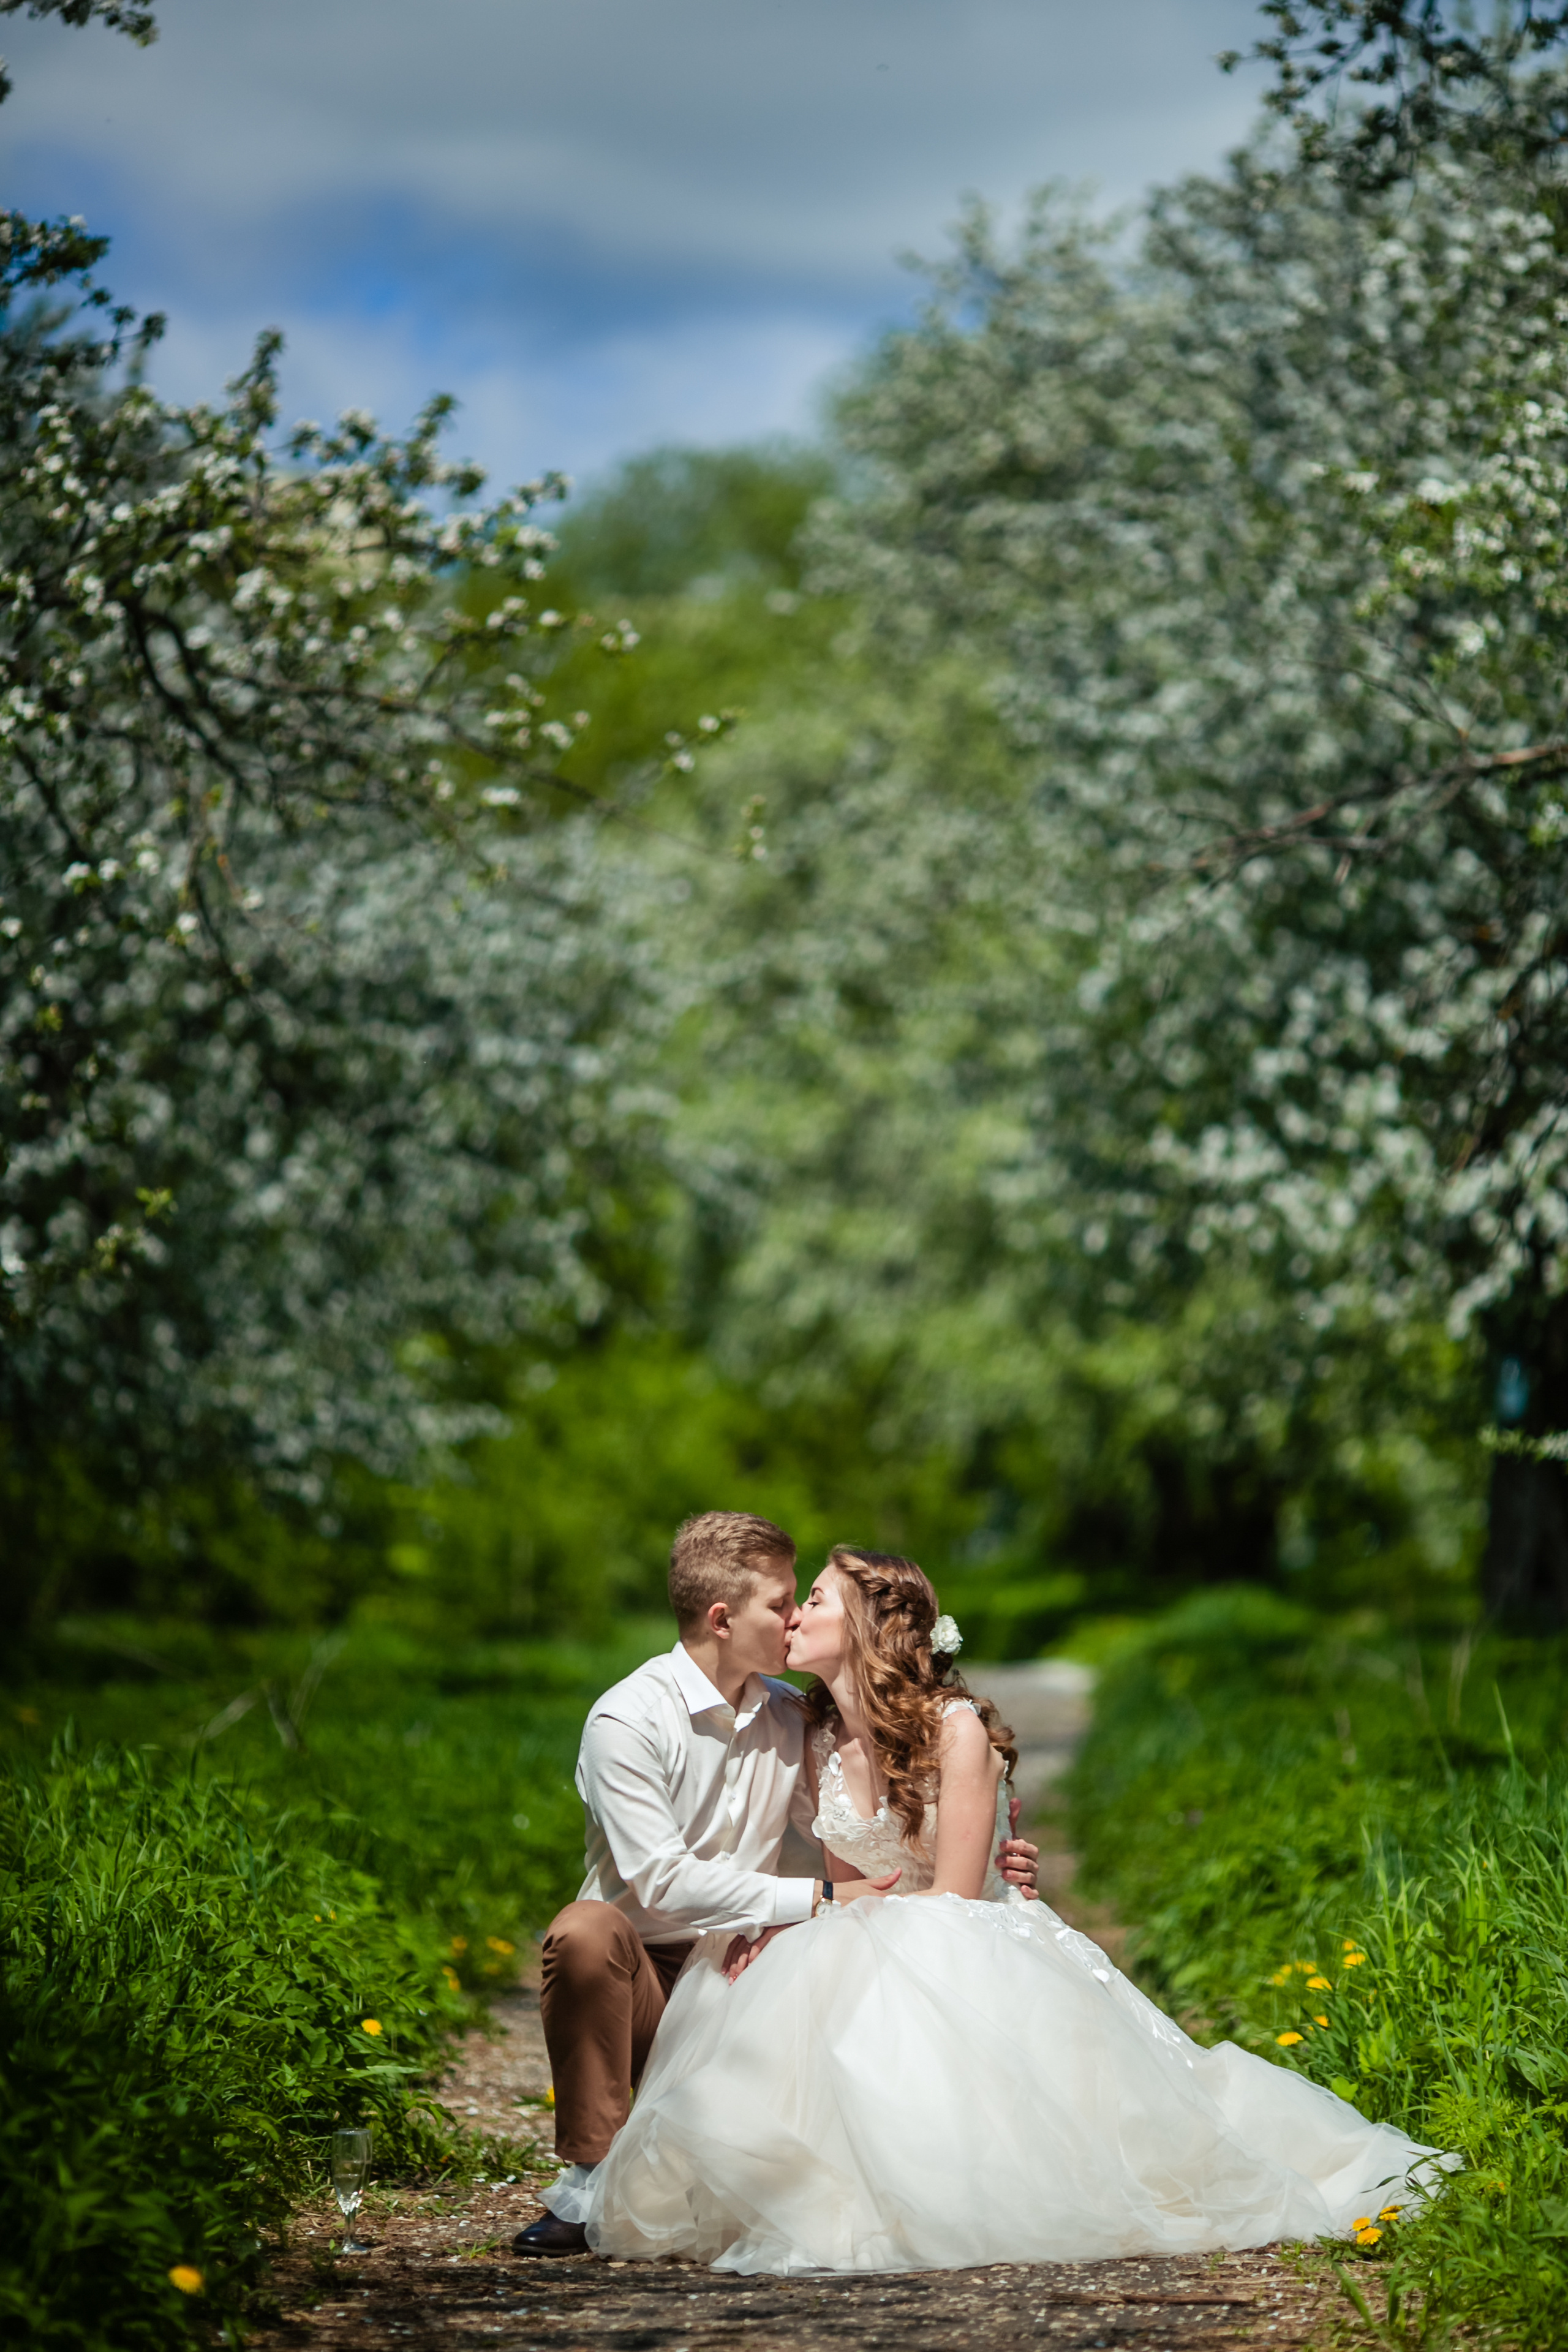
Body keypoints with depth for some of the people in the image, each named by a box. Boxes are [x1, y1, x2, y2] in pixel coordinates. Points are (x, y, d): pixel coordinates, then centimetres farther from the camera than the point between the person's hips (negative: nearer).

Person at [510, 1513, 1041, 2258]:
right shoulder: (627, 1720, -14)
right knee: (586, 1930, -38)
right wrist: (816, 1901, -22)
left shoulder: (790, 1719, 6)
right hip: (640, 1974, -5)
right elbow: (660, 1879, -22)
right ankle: (591, 2182, -27)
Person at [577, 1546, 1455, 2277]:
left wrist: (826, 1910, -12)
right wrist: (788, 1921, -12)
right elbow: (850, 1889, 9)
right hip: (874, 1961, 6)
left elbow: (953, 1896, -16)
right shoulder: (822, 1742, 4)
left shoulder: (955, 1727, -16)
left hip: (977, 1956, -6)